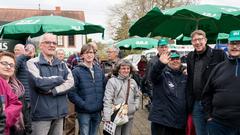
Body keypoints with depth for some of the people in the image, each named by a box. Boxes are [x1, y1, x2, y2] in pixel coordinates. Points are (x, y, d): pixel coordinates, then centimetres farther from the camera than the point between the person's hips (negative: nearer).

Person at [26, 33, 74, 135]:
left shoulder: (62, 64, 12)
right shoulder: (32, 63, -4)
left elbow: (70, 82, -1)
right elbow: (38, 82, -19)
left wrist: (53, 90, -16)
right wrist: (59, 79, -5)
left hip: (59, 112, 5)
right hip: (41, 113, -5)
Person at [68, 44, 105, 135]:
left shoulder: (99, 70, 11)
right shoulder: (77, 71, -7)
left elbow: (104, 88, 15)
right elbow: (72, 92, -12)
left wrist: (102, 103, 4)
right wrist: (83, 105, -17)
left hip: (97, 111, 5)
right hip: (84, 112, -5)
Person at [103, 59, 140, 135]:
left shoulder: (132, 82, 7)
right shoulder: (112, 81, -11)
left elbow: (137, 95, 23)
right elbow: (107, 100, -15)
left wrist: (136, 106, 7)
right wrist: (107, 117, -20)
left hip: (130, 116, 5)